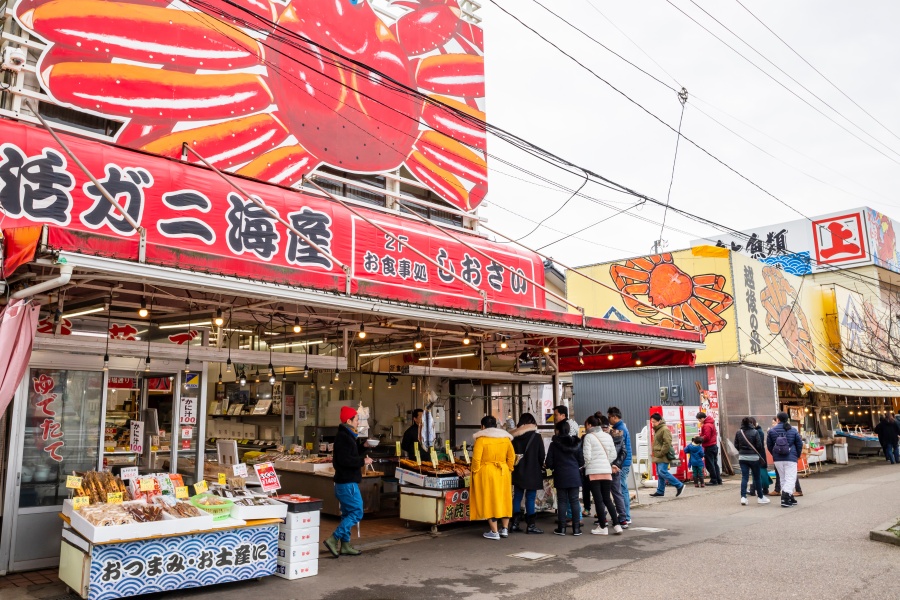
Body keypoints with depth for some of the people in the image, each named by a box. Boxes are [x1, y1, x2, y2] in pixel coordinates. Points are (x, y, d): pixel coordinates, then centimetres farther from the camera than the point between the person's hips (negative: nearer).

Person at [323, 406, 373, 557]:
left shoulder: (346, 436, 15)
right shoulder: (343, 437, -17)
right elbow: (344, 459, -26)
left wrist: (362, 445, 11)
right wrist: (363, 461, -18)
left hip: (345, 482, 11)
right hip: (347, 482, -11)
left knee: (348, 513, 15)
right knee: (357, 513, -7)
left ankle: (345, 545, 20)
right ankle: (333, 540, -8)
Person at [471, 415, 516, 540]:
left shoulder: (481, 439, -8)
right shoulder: (506, 438, 6)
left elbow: (476, 459, -13)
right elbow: (511, 457, 7)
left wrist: (475, 473, -2)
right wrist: (508, 470, 15)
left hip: (486, 472, -5)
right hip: (503, 472, 5)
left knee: (489, 499, 2)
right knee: (503, 499, 15)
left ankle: (494, 532, 5)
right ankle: (505, 529, 22)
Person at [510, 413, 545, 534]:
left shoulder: (514, 436, 1)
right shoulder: (536, 437, -8)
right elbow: (541, 455, -4)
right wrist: (540, 467, 12)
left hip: (518, 472, 4)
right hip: (532, 472, -4)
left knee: (517, 496, 11)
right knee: (530, 498, 0)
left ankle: (514, 523, 12)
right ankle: (530, 525, 3)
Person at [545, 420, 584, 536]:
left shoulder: (554, 444, -8)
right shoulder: (576, 443, 1)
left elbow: (549, 463, -8)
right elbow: (581, 462, 3)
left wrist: (554, 466, 14)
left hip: (561, 477, -2)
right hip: (574, 476, 2)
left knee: (562, 502, 5)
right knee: (574, 501, 7)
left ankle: (561, 528, 8)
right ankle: (576, 528, 7)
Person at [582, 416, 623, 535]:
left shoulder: (589, 437, -7)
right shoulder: (607, 436, 9)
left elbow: (587, 456, -10)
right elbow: (613, 455, 8)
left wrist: (586, 466, 8)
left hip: (593, 471, -5)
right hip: (607, 471, 5)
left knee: (598, 500, 1)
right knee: (607, 499, 12)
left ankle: (603, 527, 5)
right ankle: (617, 525, 6)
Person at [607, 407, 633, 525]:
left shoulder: (620, 429, -15)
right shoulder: (622, 427, 16)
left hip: (622, 464, -10)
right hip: (623, 464, 10)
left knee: (621, 490, -6)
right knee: (623, 490, 13)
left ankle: (625, 517, -2)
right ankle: (625, 516, 19)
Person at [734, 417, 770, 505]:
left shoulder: (738, 432, 0)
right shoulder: (755, 432, -9)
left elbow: (736, 445, 2)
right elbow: (759, 445, -9)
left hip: (742, 457, 2)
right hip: (753, 457, -2)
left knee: (744, 477, 3)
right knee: (757, 477, 10)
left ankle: (743, 497, -8)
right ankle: (760, 497, 22)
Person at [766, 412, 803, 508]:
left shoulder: (772, 431, 2)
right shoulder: (793, 430, 0)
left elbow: (769, 445, 4)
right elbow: (799, 444, 3)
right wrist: (798, 455, 18)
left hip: (777, 459, 2)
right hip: (791, 458, -2)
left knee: (783, 479, 14)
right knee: (790, 478, -2)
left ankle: (790, 498, 19)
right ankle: (785, 498, -17)